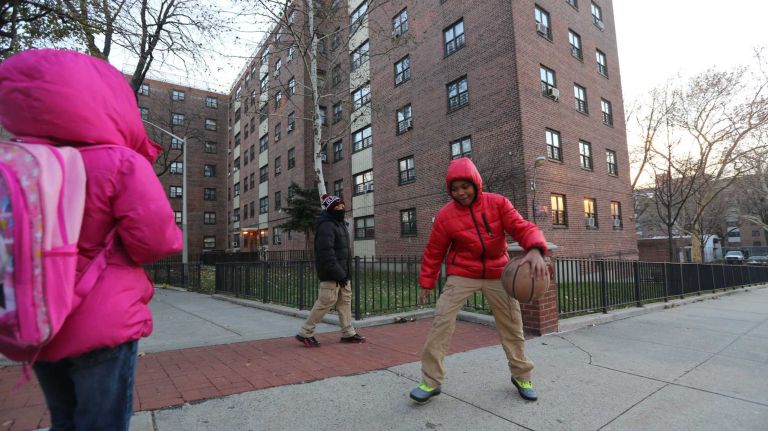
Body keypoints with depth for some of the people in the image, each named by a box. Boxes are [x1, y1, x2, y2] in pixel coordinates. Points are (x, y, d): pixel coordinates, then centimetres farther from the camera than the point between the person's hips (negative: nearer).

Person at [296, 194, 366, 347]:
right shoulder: (326, 226, -18)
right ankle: (305, 333, 8)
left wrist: (344, 272, 17)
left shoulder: (340, 223, 15)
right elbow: (326, 253, -26)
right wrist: (338, 274, -26)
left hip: (342, 272, 10)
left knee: (345, 300, 13)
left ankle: (348, 333, 23)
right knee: (326, 302, -5)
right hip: (331, 274, -10)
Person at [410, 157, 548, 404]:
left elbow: (522, 227, -17)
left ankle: (521, 376, 35)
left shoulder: (498, 203, -9)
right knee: (442, 320, -13)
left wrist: (535, 249, -39)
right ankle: (431, 381, 0)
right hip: (462, 275, -1)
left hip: (497, 274, 2)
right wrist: (426, 283, 2)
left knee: (512, 324, 10)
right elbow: (434, 252, -1)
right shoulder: (445, 215, -10)